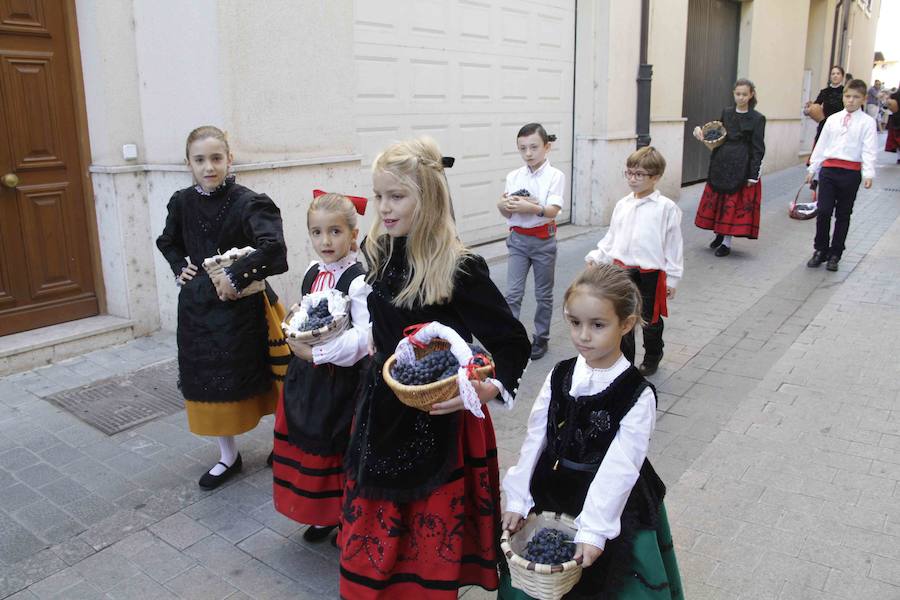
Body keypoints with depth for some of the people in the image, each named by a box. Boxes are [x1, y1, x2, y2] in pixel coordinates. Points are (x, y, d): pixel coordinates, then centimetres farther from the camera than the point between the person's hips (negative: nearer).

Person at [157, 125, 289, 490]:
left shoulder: (248, 203, -15)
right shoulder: (182, 203, 2)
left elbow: (274, 250, -27)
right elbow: (167, 242, 21)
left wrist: (235, 277, -24)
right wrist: (180, 268, 5)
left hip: (240, 307, -5)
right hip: (198, 308, 5)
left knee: (245, 380, 4)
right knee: (207, 383, 12)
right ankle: (227, 456, 31)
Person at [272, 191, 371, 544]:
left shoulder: (357, 281, -17)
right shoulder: (311, 273, 7)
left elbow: (364, 338, -24)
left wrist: (318, 353, -23)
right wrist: (296, 334, 0)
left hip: (343, 379, -7)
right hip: (307, 375, 7)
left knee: (340, 450, 5)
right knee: (312, 446, 16)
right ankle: (324, 514, 35)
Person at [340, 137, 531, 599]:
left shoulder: (460, 270, -21)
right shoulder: (379, 253, -1)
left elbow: (513, 344, -16)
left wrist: (489, 388, -31)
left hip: (439, 418, -6)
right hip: (383, 410, 6)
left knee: (433, 533, 11)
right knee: (375, 527, 20)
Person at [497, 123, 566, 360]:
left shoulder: (555, 175, -7)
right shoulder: (513, 176, 2)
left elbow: (553, 211, -19)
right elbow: (506, 212, -1)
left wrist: (531, 207, -37)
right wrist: (503, 205, -24)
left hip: (543, 240, -2)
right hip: (518, 239, 2)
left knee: (543, 294, 10)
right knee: (512, 293, -4)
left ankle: (541, 338, 25)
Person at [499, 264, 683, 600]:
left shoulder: (638, 396, -16)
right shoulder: (560, 376, -5)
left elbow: (619, 469, -19)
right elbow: (534, 440, -3)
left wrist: (593, 530, -21)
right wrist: (517, 501, -3)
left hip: (609, 506, -3)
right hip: (551, 497, 4)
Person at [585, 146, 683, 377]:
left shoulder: (667, 208, -10)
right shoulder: (623, 205, 5)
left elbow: (674, 245, -6)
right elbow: (611, 238, 14)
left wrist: (672, 278, -5)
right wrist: (596, 257, 5)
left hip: (651, 274, -4)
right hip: (623, 270, 4)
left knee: (650, 321, 14)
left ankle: (652, 358, 37)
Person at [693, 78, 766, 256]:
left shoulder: (757, 118, -5)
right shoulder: (726, 113, 8)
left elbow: (758, 149, -7)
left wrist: (753, 174, -12)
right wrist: (700, 131, -3)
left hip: (741, 166, -4)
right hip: (720, 164, 5)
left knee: (734, 202, 1)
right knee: (718, 199, 10)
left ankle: (727, 242, 10)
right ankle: (720, 234, 29)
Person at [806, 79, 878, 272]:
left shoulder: (867, 122, 1)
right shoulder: (833, 119, 10)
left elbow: (869, 150, -6)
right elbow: (821, 144, 13)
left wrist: (868, 174, -17)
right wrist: (812, 168, 11)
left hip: (851, 172, -2)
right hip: (828, 168, 2)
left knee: (843, 215, 7)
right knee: (823, 211, -4)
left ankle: (834, 255, 17)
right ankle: (820, 250, 12)